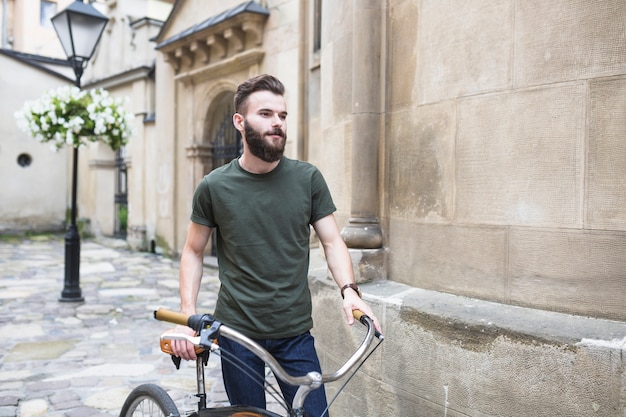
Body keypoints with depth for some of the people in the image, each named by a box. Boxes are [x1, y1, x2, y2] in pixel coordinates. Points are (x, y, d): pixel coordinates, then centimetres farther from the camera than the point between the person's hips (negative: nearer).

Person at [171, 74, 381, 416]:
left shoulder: (308, 178, -1)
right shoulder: (214, 186, -3)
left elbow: (332, 242, 1)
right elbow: (193, 252, 4)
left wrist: (348, 290, -16)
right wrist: (187, 314, -7)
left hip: (295, 333, 1)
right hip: (237, 332, -1)